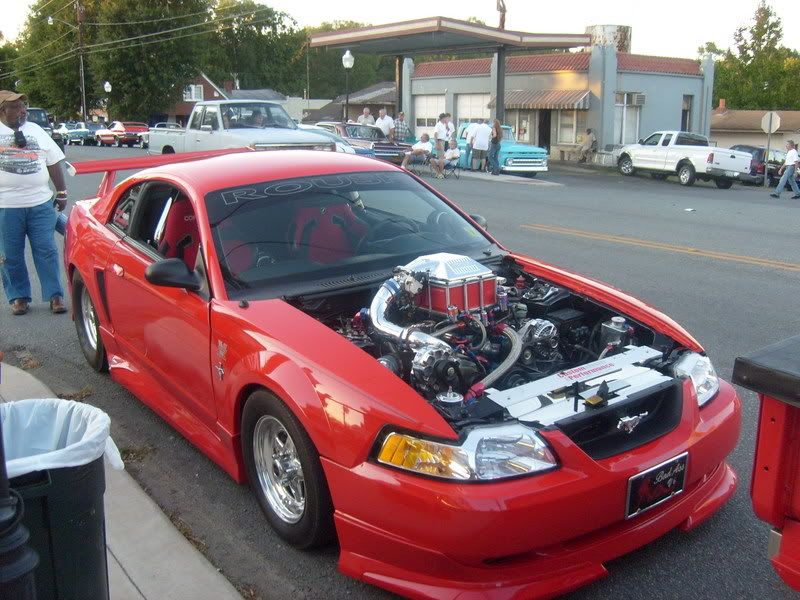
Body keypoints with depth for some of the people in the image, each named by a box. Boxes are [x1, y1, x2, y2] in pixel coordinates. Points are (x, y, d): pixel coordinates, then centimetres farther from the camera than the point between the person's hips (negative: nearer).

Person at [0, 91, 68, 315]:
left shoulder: (36, 131, 11)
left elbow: (54, 162, 14)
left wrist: (61, 192, 11)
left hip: (41, 203, 2)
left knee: (46, 250, 1)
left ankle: (55, 295, 8)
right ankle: (18, 297, 18)